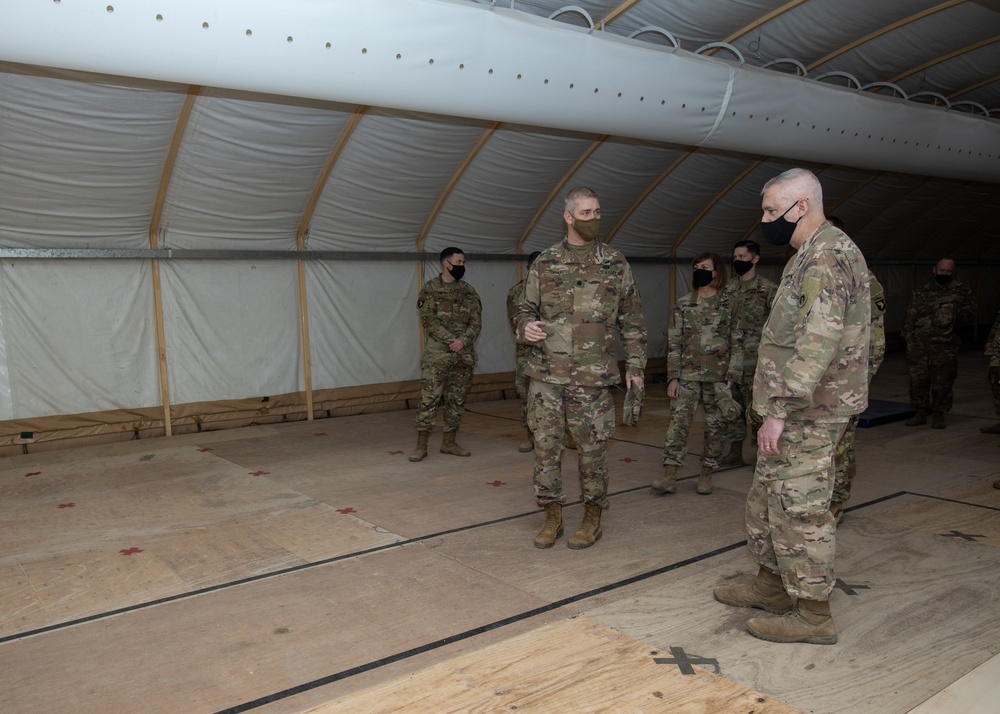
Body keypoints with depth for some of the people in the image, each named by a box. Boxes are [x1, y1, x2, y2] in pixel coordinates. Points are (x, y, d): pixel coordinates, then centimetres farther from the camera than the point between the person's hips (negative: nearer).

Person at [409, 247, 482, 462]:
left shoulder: (469, 291, 10)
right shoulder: (430, 289, -1)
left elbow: (476, 321, 3)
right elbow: (428, 319, -10)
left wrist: (463, 341, -14)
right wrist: (450, 340, -18)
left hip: (464, 355, 4)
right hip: (437, 355, -4)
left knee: (457, 400, 8)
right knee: (429, 398, -5)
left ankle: (449, 442, 19)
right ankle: (421, 445, 2)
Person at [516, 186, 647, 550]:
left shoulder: (615, 263, 4)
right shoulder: (544, 263, 6)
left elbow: (631, 319, 8)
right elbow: (526, 309, 13)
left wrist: (635, 365, 5)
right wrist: (526, 327, -10)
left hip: (593, 376, -1)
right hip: (546, 374, 2)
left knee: (591, 449, 5)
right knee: (545, 445, 5)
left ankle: (593, 518, 21)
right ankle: (552, 516, 20)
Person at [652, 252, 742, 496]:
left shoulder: (730, 304, 0)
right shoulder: (683, 305, 6)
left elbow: (737, 344, -1)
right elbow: (674, 343, 5)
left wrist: (731, 377, -8)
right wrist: (673, 377, -1)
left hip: (718, 376, -1)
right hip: (688, 375, 1)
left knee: (716, 426, 5)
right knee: (678, 421, -6)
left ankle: (706, 475, 18)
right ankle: (669, 476, -5)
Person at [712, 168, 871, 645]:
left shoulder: (828, 256, -18)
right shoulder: (812, 255, 16)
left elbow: (818, 342, -27)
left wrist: (779, 410, -26)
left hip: (807, 413, -10)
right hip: (795, 408, 10)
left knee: (799, 507, -2)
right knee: (768, 498, 18)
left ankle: (813, 613, 11)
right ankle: (771, 585, 32)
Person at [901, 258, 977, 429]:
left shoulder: (962, 291, 8)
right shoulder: (921, 292, 12)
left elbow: (971, 312, 5)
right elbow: (910, 317, 13)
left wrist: (955, 313, -15)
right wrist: (909, 339, 5)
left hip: (945, 346, -2)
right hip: (919, 344, 2)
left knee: (942, 382, 2)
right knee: (918, 379, 3)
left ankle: (938, 415, 14)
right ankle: (920, 413, 15)